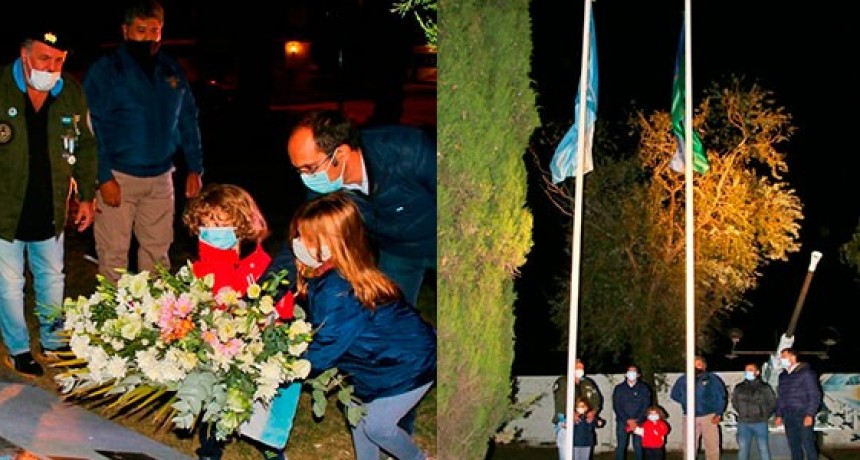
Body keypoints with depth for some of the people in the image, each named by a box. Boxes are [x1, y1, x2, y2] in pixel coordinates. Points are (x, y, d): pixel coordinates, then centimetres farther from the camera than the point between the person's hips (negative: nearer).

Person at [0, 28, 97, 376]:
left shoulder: (72, 93, -2)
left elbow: (85, 147, 9)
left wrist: (87, 197, 7)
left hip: (51, 210, 3)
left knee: (52, 278, 17)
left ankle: (53, 342, 34)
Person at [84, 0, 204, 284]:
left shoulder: (172, 71, 10)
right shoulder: (106, 70, -5)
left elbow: (188, 121, 15)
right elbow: (93, 128, -9)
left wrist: (195, 169, 8)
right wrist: (104, 178, -16)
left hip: (160, 177, 5)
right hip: (119, 177, -4)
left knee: (158, 251, 12)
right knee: (113, 255, -1)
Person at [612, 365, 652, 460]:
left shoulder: (643, 388, 6)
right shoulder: (619, 388, 7)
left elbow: (646, 406, 1)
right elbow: (616, 406, 1)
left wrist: (636, 421, -10)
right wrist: (627, 420, -10)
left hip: (638, 422, 0)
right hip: (622, 422, 0)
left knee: (638, 447, -3)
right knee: (621, 447, -4)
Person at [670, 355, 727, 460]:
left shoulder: (713, 379, 3)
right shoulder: (683, 380, 7)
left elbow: (721, 397, 1)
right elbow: (675, 395, 18)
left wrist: (718, 414, -7)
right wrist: (685, 402, 4)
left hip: (709, 416, -2)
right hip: (690, 417, 2)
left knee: (712, 446, -3)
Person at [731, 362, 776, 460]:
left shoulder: (764, 387, 0)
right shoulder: (738, 388, 7)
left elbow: (772, 403, 5)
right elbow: (734, 403, 20)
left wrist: (764, 416, 3)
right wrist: (743, 414, 12)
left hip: (760, 423, -3)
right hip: (743, 424, 3)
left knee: (763, 448, -1)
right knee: (742, 450, 6)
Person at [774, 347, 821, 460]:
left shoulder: (806, 372, -4)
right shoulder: (782, 376, 15)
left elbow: (815, 395, -8)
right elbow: (780, 397, 21)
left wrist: (810, 415, -15)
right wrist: (779, 415, 13)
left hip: (804, 416, -6)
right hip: (788, 417, 6)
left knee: (808, 445, -8)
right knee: (794, 446, 7)